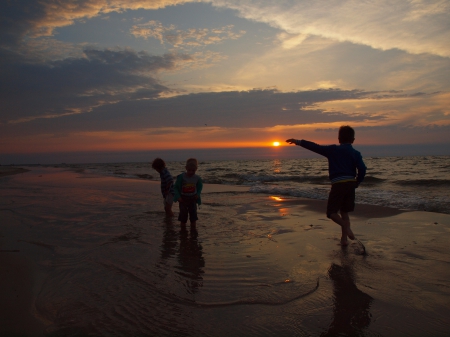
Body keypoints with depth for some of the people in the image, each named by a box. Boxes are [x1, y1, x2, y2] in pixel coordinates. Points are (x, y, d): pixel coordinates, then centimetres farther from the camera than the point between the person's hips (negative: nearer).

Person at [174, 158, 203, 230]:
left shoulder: (197, 178, -7)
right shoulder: (181, 177, -15)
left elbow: (200, 186, 11)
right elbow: (176, 187, -7)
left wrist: (198, 194, -5)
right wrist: (178, 197, -17)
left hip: (193, 198, 2)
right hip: (183, 198, -2)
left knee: (193, 213, 2)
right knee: (183, 213, -1)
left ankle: (193, 228, 15)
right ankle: (183, 229, 13)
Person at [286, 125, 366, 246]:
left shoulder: (333, 150, 1)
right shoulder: (356, 153, 7)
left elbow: (316, 147, -1)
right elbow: (362, 169, -5)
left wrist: (299, 142, 5)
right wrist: (356, 183, 9)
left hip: (338, 184, -4)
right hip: (350, 184, 5)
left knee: (331, 212, 5)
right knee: (344, 212, 16)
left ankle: (347, 227, -17)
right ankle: (344, 238, 15)